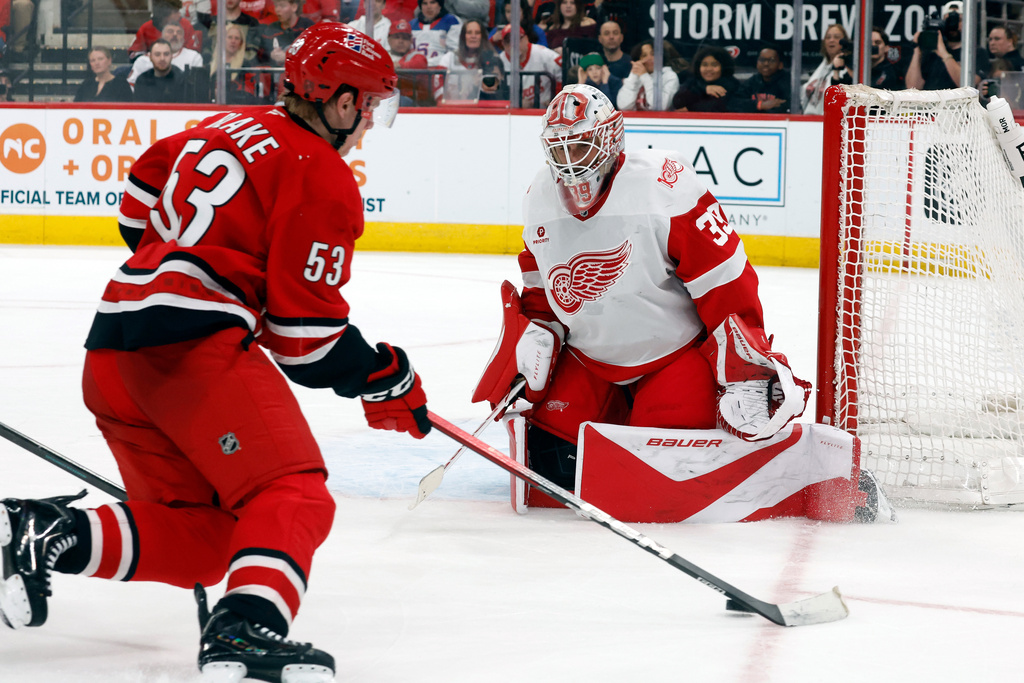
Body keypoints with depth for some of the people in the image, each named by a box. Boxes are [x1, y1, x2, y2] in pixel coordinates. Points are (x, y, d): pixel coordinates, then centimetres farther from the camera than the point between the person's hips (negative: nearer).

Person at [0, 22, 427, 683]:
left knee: (196, 533, 12)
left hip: (113, 347, 9)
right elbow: (303, 329, -5)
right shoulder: (323, 180, -3)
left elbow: (143, 194, 38)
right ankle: (246, 627, -37)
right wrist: (384, 378, 8)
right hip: (195, 342, -9)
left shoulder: (227, 129, 23)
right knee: (294, 497, -14)